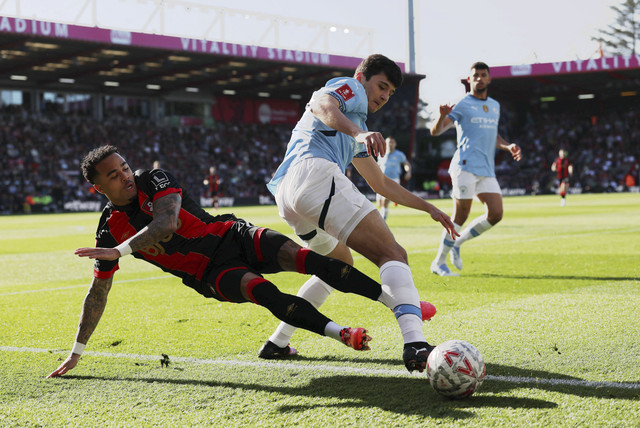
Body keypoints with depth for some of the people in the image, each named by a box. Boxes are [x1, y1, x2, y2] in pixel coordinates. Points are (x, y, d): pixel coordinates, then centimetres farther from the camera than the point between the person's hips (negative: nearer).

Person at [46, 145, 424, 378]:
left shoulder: (153, 180, -6)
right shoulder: (109, 231, 0)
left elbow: (167, 225, -24)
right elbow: (98, 293, 8)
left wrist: (120, 251, -29)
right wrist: (77, 352, 11)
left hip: (233, 236, -1)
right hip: (213, 275, 1)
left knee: (304, 257, -23)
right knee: (260, 289, -31)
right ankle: (338, 332, -48)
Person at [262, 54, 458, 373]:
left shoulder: (356, 130, 40)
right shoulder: (349, 88, 14)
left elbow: (381, 184, 45)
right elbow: (321, 105, -12)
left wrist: (428, 208, 44)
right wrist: (359, 132, -30)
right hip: (314, 171, -10)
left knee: (340, 264, 31)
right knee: (392, 254, -16)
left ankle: (277, 343, 25)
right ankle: (415, 346, -39)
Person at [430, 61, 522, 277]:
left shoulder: (495, 106, 20)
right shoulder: (462, 105, -1)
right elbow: (435, 131, -8)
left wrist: (508, 146, 13)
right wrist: (442, 116, -29)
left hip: (487, 170, 7)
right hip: (466, 167, -6)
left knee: (495, 214, -4)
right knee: (460, 216, -9)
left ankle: (457, 243, 15)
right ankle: (439, 262, 2)